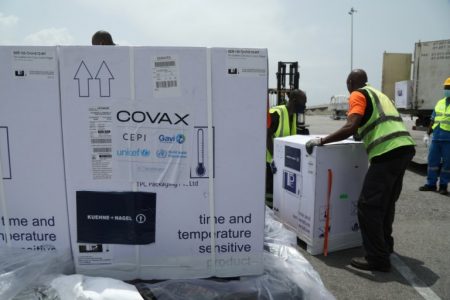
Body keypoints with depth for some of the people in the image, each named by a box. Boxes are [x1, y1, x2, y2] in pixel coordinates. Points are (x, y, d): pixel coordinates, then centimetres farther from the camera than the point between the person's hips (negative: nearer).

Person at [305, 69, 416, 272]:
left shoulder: (358, 95, 1)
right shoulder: (378, 94, 26)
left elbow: (351, 128, -15)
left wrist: (321, 141, -10)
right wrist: (362, 134, 43)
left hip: (388, 152, -9)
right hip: (405, 147, 9)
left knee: (368, 206, -3)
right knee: (387, 202, 22)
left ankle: (378, 259, 1)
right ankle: (385, 245, 36)